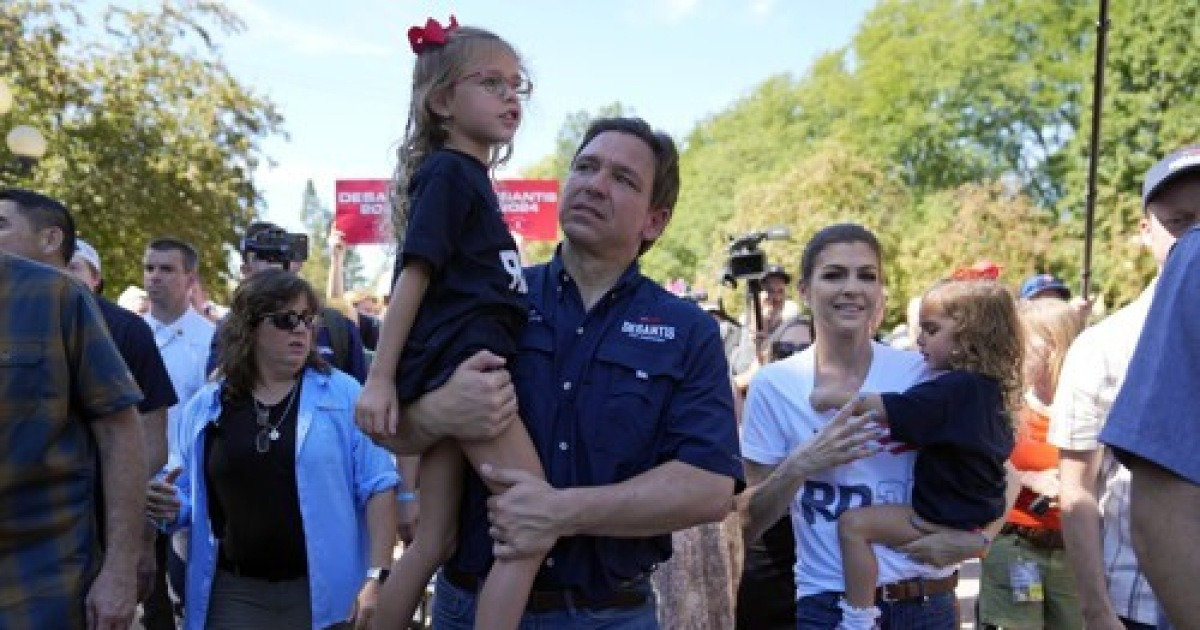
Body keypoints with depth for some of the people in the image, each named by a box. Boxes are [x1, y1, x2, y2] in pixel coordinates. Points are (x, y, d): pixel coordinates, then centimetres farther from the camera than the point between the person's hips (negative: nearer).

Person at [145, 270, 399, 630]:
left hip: (322, 590, -2)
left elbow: (378, 485, -6)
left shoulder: (342, 394, -3)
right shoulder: (207, 405, 5)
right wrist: (168, 507, -9)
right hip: (234, 591, 2)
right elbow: (192, 496, 14)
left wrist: (377, 576, -13)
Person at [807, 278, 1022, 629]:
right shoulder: (991, 388, 6)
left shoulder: (953, 389, -25)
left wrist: (834, 397, -19)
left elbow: (884, 409, -31)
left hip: (946, 520, -10)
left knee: (853, 524, -15)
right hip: (977, 516, 10)